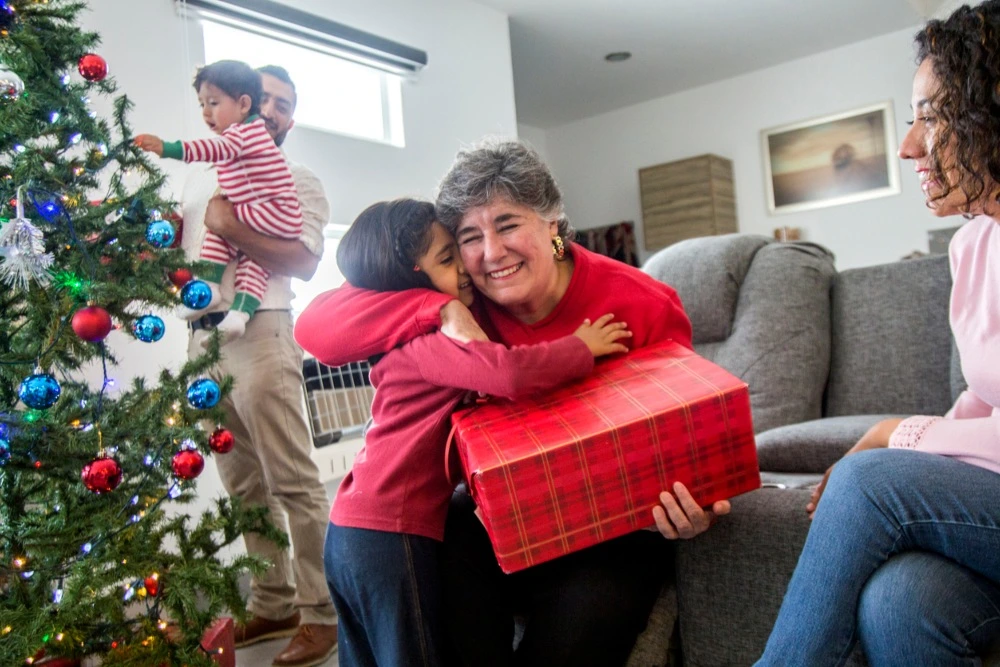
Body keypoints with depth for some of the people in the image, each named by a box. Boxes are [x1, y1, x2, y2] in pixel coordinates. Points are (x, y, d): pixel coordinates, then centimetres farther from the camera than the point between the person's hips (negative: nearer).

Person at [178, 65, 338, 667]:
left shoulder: (298, 182, 4)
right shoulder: (203, 176, 22)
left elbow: (304, 261, -10)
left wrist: (233, 227, -15)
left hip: (258, 331, -6)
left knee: (293, 482, -6)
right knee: (244, 483, 10)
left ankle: (323, 612, 3)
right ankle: (275, 604, 21)